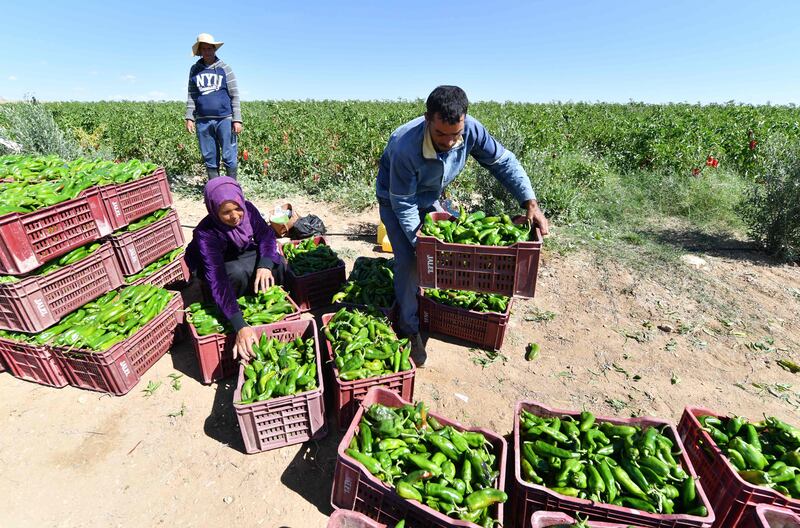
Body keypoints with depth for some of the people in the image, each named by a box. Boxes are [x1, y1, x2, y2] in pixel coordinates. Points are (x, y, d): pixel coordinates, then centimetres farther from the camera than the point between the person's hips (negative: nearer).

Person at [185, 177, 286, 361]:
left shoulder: (248, 209, -25)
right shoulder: (206, 233, -36)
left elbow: (266, 235, -18)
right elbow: (217, 280, -44)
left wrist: (265, 265, -42)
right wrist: (240, 326, -55)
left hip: (243, 255, 4)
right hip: (218, 266, -4)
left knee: (278, 263, -24)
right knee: (238, 272, -37)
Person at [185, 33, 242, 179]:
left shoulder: (225, 69, 5)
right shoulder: (195, 69, 12)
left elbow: (234, 96, 1)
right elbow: (191, 95, 14)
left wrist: (237, 120, -7)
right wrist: (189, 117, 5)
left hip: (224, 119, -3)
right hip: (203, 121, 3)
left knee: (229, 156, -5)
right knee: (209, 158, 5)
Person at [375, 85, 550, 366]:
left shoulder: (471, 129, -26)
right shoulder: (405, 147, -39)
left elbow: (503, 161, -15)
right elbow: (403, 204, -30)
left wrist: (530, 203, -25)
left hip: (430, 198, 5)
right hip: (396, 200, -5)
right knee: (410, 261, -15)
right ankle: (409, 329, 3)